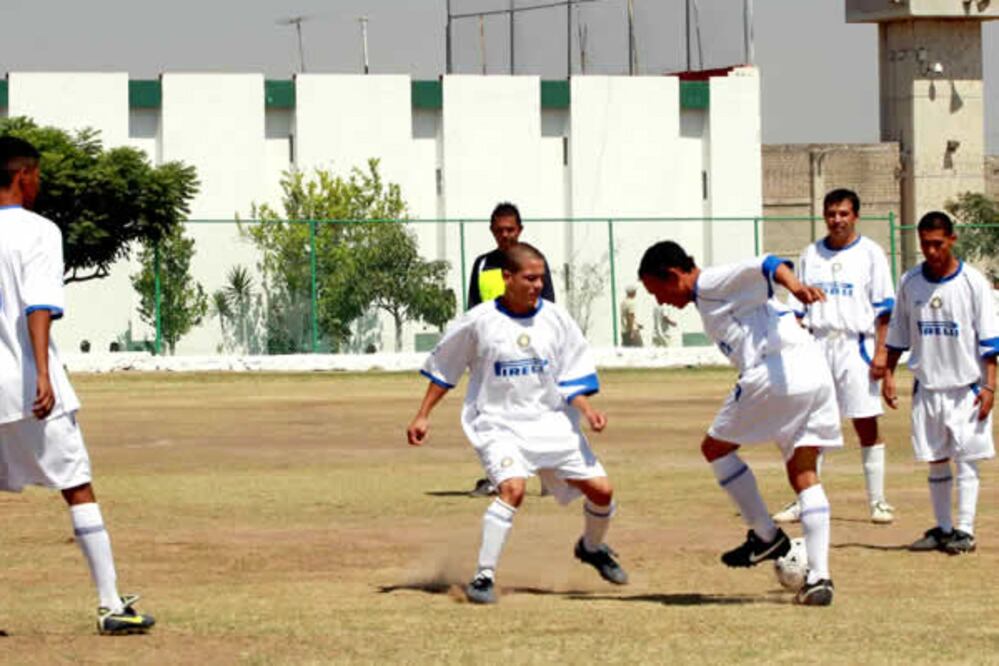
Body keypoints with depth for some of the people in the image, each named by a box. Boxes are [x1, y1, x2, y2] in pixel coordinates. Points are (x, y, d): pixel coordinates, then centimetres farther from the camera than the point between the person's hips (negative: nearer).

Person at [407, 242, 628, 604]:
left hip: (552, 422, 4)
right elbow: (442, 369, 5)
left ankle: (592, 548, 33)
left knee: (601, 490, 0)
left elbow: (572, 378, 5)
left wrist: (587, 410, -12)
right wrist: (423, 417, 5)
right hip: (498, 423, -4)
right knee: (513, 488, -29)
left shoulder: (556, 319, 0)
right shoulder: (478, 322, -7)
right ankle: (484, 577, -23)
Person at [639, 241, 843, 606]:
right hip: (817, 374, 9)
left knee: (715, 448, 9)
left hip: (777, 374, -9)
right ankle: (819, 577, 1)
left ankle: (766, 535, 12)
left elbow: (764, 266, -14)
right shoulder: (711, 297, 30)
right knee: (804, 476, 9)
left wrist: (794, 285, -33)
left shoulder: (711, 284, 3)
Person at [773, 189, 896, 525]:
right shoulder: (811, 255, 11)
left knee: (867, 424, -2)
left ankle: (877, 501, 4)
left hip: (856, 348, -3)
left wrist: (881, 351, -9)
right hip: (817, 345, 3)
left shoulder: (870, 253, 2)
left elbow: (884, 308, -1)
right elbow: (798, 308, 13)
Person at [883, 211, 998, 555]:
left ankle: (965, 530, -4)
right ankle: (943, 528, 16)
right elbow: (898, 333, 13)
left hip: (967, 387, -4)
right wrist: (888, 374, 7)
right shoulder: (910, 282, 3)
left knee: (965, 459, -5)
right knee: (936, 460, 9)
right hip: (927, 386, 4)